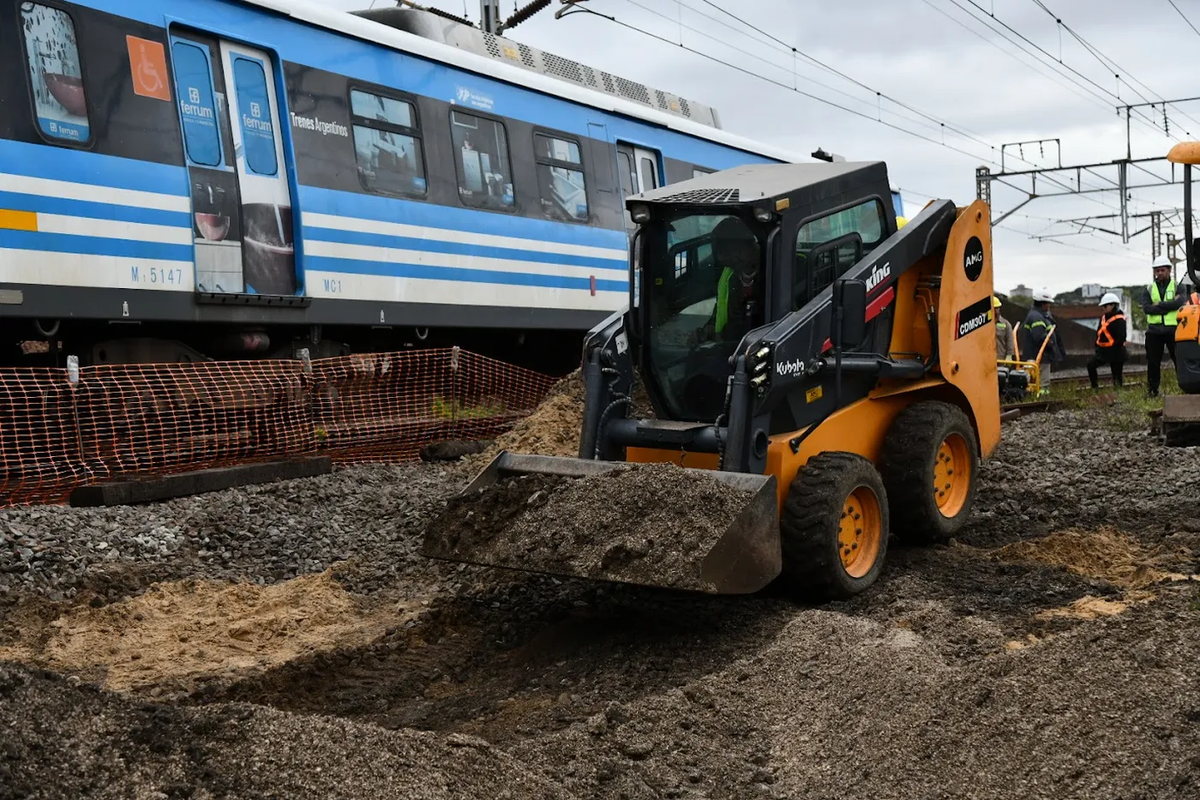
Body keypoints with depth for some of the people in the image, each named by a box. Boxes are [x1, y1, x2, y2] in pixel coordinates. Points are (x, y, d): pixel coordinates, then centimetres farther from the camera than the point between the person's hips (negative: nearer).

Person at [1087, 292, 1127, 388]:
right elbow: (1099, 332, 15)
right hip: (1103, 350, 8)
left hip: (1115, 352, -8)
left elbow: (1121, 338, -21)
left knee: (1117, 375, -1)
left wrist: (1114, 350, -19)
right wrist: (1097, 346, 6)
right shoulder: (1104, 317, 9)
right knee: (1091, 365, 1)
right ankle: (1095, 387, 9)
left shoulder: (1119, 320, -17)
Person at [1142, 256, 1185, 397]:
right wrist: (1169, 306, -13)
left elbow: (1181, 302, -15)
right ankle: (1152, 390, 12)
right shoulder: (1149, 289, 9)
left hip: (1173, 329, -2)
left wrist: (1159, 305, -15)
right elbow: (1146, 308, -7)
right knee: (1153, 362, 5)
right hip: (1154, 331, 2)